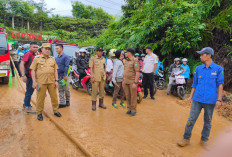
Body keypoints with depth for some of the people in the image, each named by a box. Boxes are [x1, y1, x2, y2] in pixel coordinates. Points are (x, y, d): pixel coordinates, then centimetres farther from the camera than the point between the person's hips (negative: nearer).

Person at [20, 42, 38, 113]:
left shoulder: (34, 55, 14)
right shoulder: (28, 54, -13)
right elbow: (21, 64, -22)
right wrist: (23, 75, -28)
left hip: (33, 76, 9)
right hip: (29, 76, -9)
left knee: (30, 91, 19)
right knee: (29, 91, -2)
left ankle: (26, 104, 35)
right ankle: (27, 107, 9)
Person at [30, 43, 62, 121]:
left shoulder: (52, 59, 12)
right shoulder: (37, 58, 3)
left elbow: (55, 70, 12)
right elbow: (33, 70, 0)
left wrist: (56, 80, 3)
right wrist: (34, 81, -8)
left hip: (52, 82, 3)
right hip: (41, 82, -3)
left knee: (54, 97, 8)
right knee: (40, 98, 4)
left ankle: (55, 111, 22)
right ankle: (39, 113, 18)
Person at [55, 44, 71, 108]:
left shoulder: (66, 57, -7)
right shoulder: (56, 58, 13)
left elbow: (66, 66, -14)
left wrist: (65, 75, -20)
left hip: (64, 76, -6)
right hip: (58, 76, 6)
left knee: (66, 89, 4)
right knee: (60, 90, 7)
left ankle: (67, 101, 22)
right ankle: (62, 103, 13)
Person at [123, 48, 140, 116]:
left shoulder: (135, 60, -10)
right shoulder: (126, 60, 14)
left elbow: (137, 72, -15)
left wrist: (135, 82, -19)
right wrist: (123, 80, 16)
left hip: (132, 82, -7)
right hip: (126, 81, 7)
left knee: (133, 97, 1)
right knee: (127, 96, 12)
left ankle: (133, 110, 12)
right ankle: (129, 109, 24)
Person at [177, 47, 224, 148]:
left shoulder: (218, 69, -3)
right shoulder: (198, 68, 6)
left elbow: (220, 85, -3)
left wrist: (219, 100, -9)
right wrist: (191, 96, 9)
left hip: (210, 101, -2)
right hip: (197, 99, 2)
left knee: (208, 122, 13)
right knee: (191, 119, 3)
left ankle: (204, 140, 31)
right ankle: (186, 139, 17)